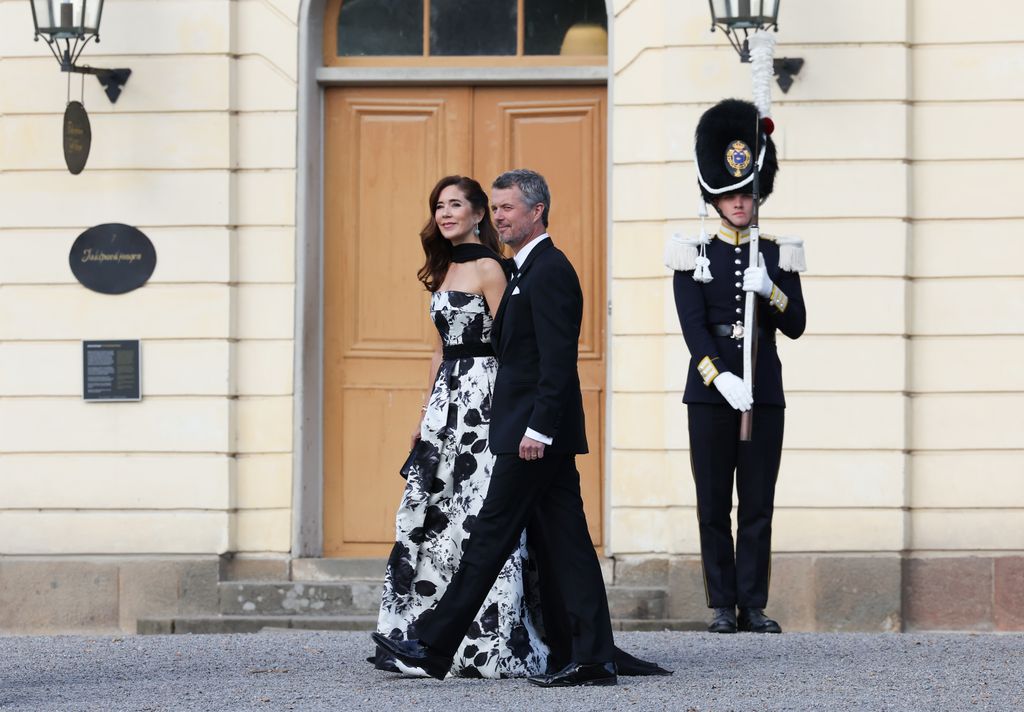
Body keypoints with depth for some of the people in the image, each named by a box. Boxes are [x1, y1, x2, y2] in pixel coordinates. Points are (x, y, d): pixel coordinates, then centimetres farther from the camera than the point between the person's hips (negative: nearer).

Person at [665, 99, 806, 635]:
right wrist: (722, 379, -20)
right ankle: (723, 607, 5)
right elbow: (693, 328, -7)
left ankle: (754, 606, 4)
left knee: (758, 505, 1)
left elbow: (796, 326, 3)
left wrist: (769, 290, -16)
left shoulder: (778, 256, 9)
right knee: (714, 506, 0)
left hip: (764, 391, 2)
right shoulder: (694, 257, 3)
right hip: (710, 391, -1)